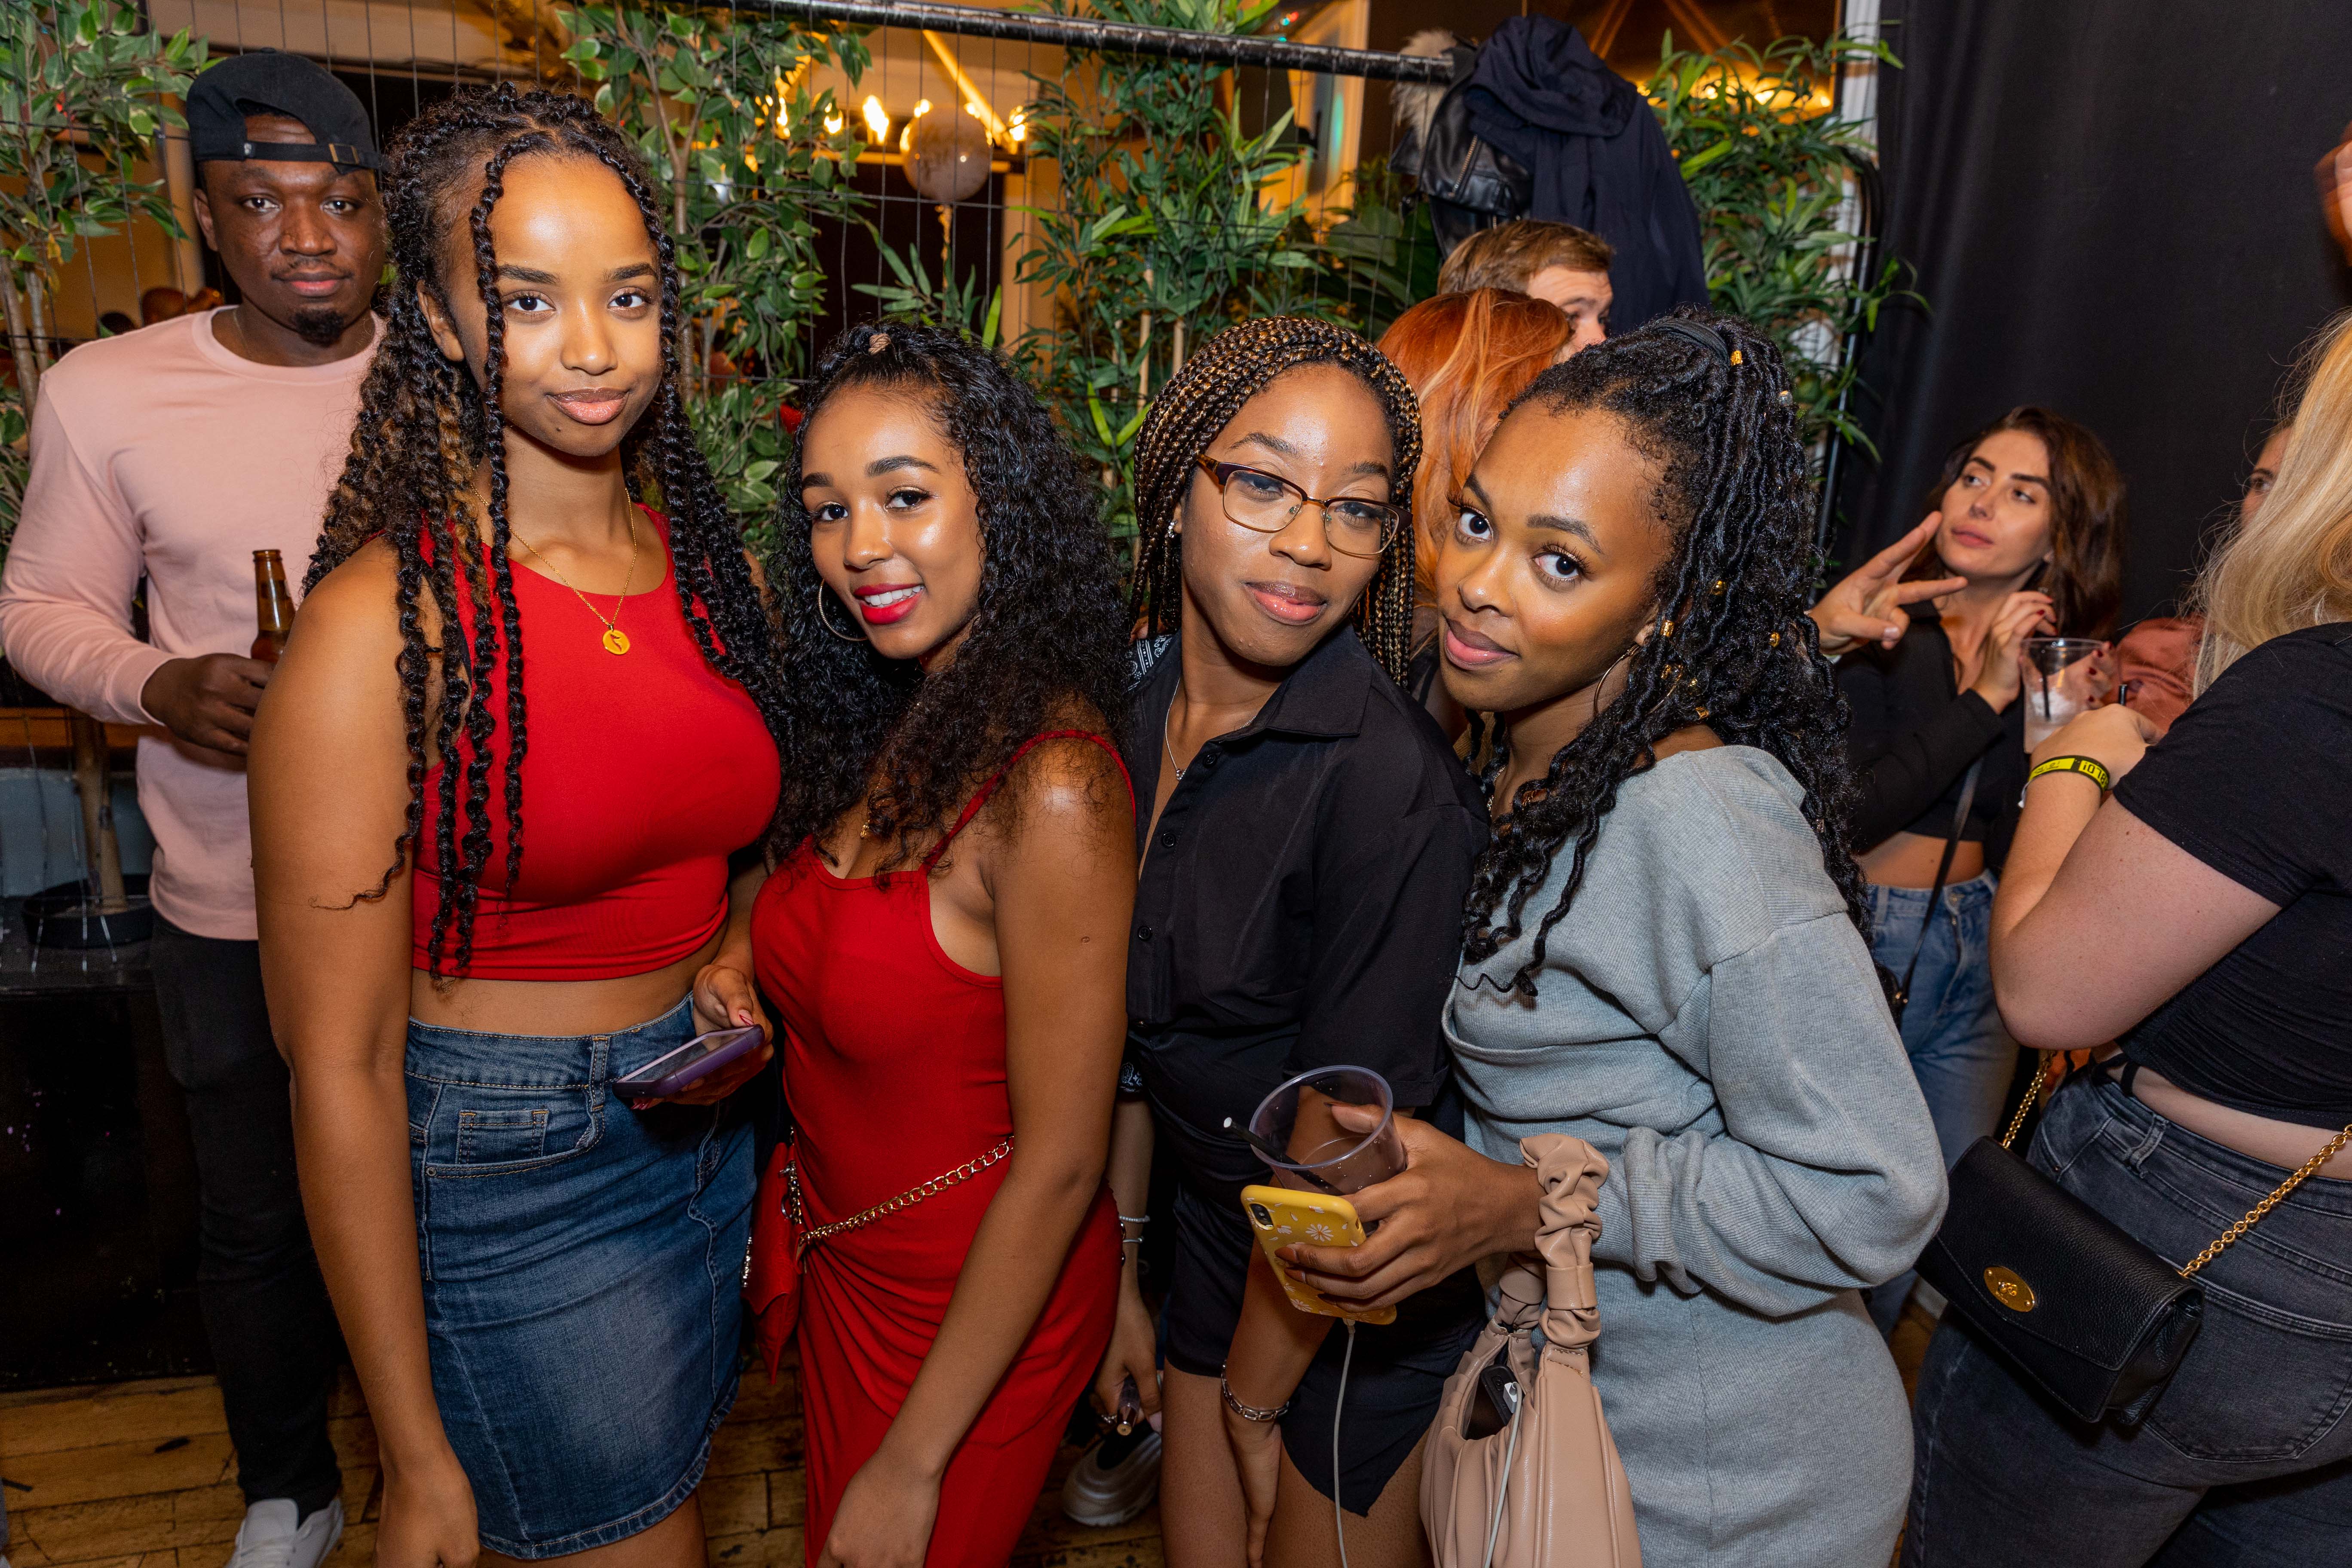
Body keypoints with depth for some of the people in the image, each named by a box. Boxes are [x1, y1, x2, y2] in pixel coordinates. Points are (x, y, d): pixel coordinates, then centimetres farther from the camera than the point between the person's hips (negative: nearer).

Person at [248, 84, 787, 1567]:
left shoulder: (715, 567, -1)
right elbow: (342, 1070, -17)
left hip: (711, 1120, 6)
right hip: (509, 1169, -6)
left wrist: (733, 960, -7)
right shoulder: (385, 624, -19)